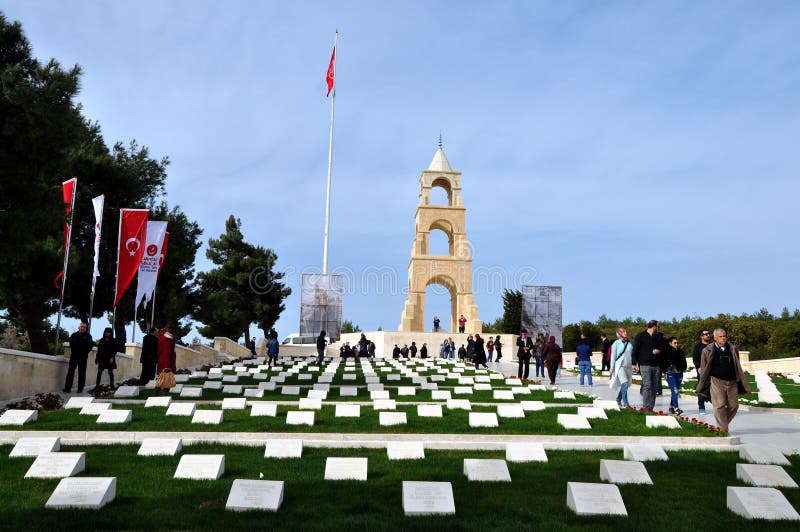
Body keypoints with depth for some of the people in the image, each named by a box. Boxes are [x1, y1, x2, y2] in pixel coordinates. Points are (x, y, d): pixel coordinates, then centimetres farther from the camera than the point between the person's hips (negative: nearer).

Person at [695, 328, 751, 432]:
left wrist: (742, 382, 16)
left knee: (734, 406, 6)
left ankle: (723, 423, 28)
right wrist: (702, 384, 1)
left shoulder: (733, 349, 11)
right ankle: (723, 429, -2)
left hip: (731, 382, 4)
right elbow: (704, 368, 4)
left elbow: (738, 367, 18)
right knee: (719, 406, -8)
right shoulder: (708, 350, 0)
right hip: (716, 381, -4)